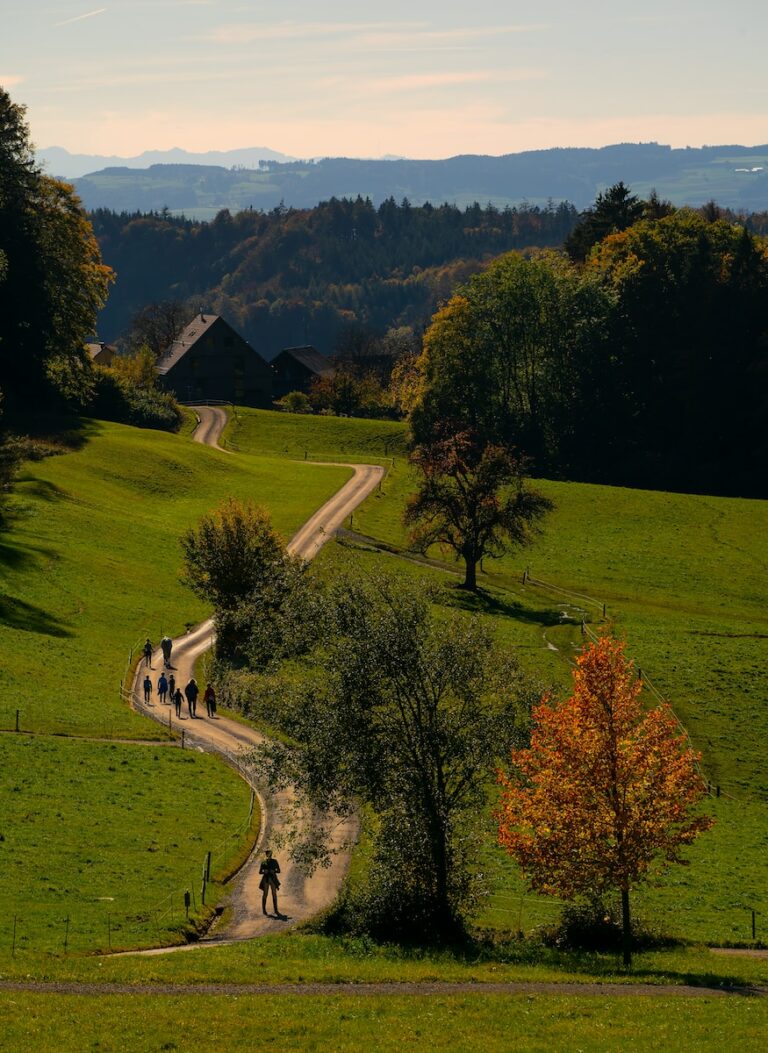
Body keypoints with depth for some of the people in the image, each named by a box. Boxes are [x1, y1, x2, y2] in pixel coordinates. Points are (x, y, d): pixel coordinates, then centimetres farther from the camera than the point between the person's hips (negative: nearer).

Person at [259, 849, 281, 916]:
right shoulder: (263, 862, 0)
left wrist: (274, 871, -18)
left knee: (274, 894, -1)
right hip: (266, 879, -1)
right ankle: (263, 909, 11)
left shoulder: (274, 861, 0)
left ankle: (276, 910, 3)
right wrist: (264, 871, -18)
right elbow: (260, 872, 4)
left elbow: (278, 870, 3)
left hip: (273, 879, 1)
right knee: (265, 894, 1)